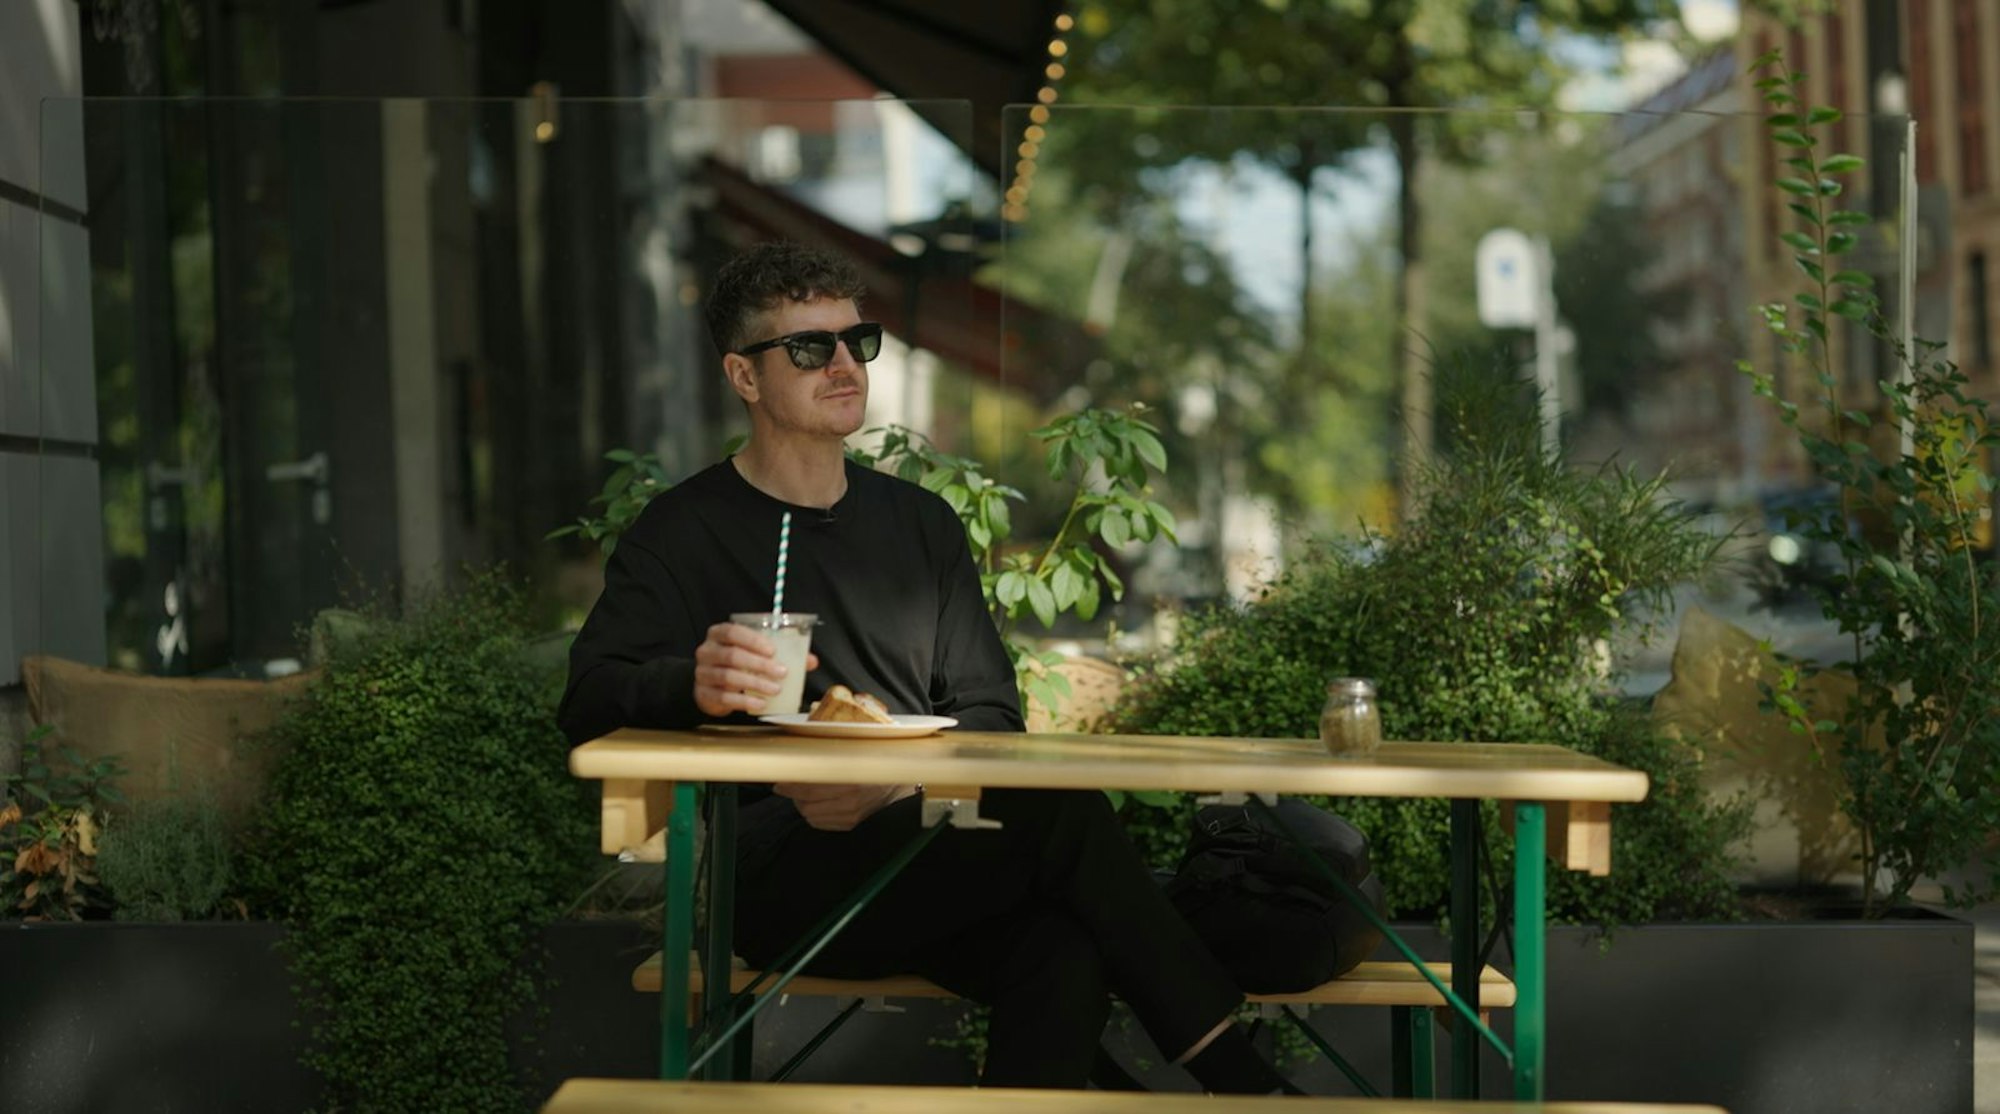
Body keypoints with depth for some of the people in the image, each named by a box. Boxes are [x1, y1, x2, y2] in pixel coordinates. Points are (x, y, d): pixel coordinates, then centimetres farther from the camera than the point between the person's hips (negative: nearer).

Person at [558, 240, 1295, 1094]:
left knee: (1066, 956, -32)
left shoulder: (920, 524, 19)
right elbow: (588, 703, -9)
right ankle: (1234, 1074, -20)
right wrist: (693, 684, -33)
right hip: (776, 882, -4)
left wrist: (894, 777, -9)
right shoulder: (684, 533, 4)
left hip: (925, 874, 4)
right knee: (1057, 808, -28)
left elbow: (990, 711, 15)